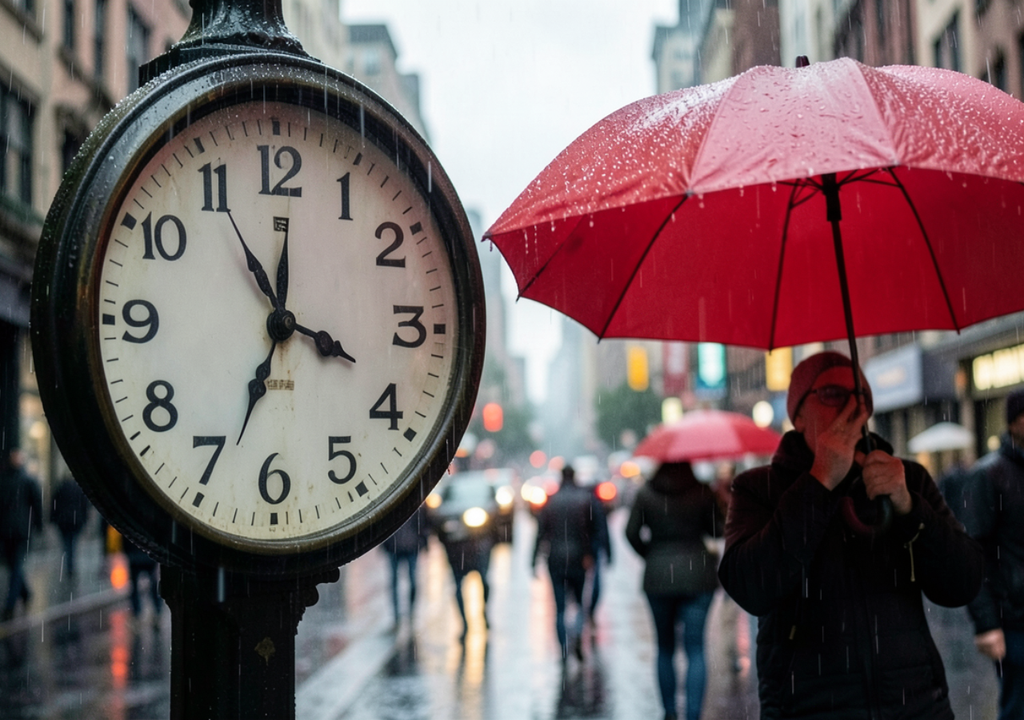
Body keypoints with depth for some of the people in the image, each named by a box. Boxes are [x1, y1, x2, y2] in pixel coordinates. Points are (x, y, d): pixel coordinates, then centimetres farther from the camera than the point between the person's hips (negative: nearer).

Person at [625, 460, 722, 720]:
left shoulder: (645, 494, -2)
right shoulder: (704, 492, -4)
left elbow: (632, 533, -2)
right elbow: (717, 531, 0)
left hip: (658, 579, 1)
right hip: (697, 577, -1)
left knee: (665, 648, 15)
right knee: (695, 648, 1)